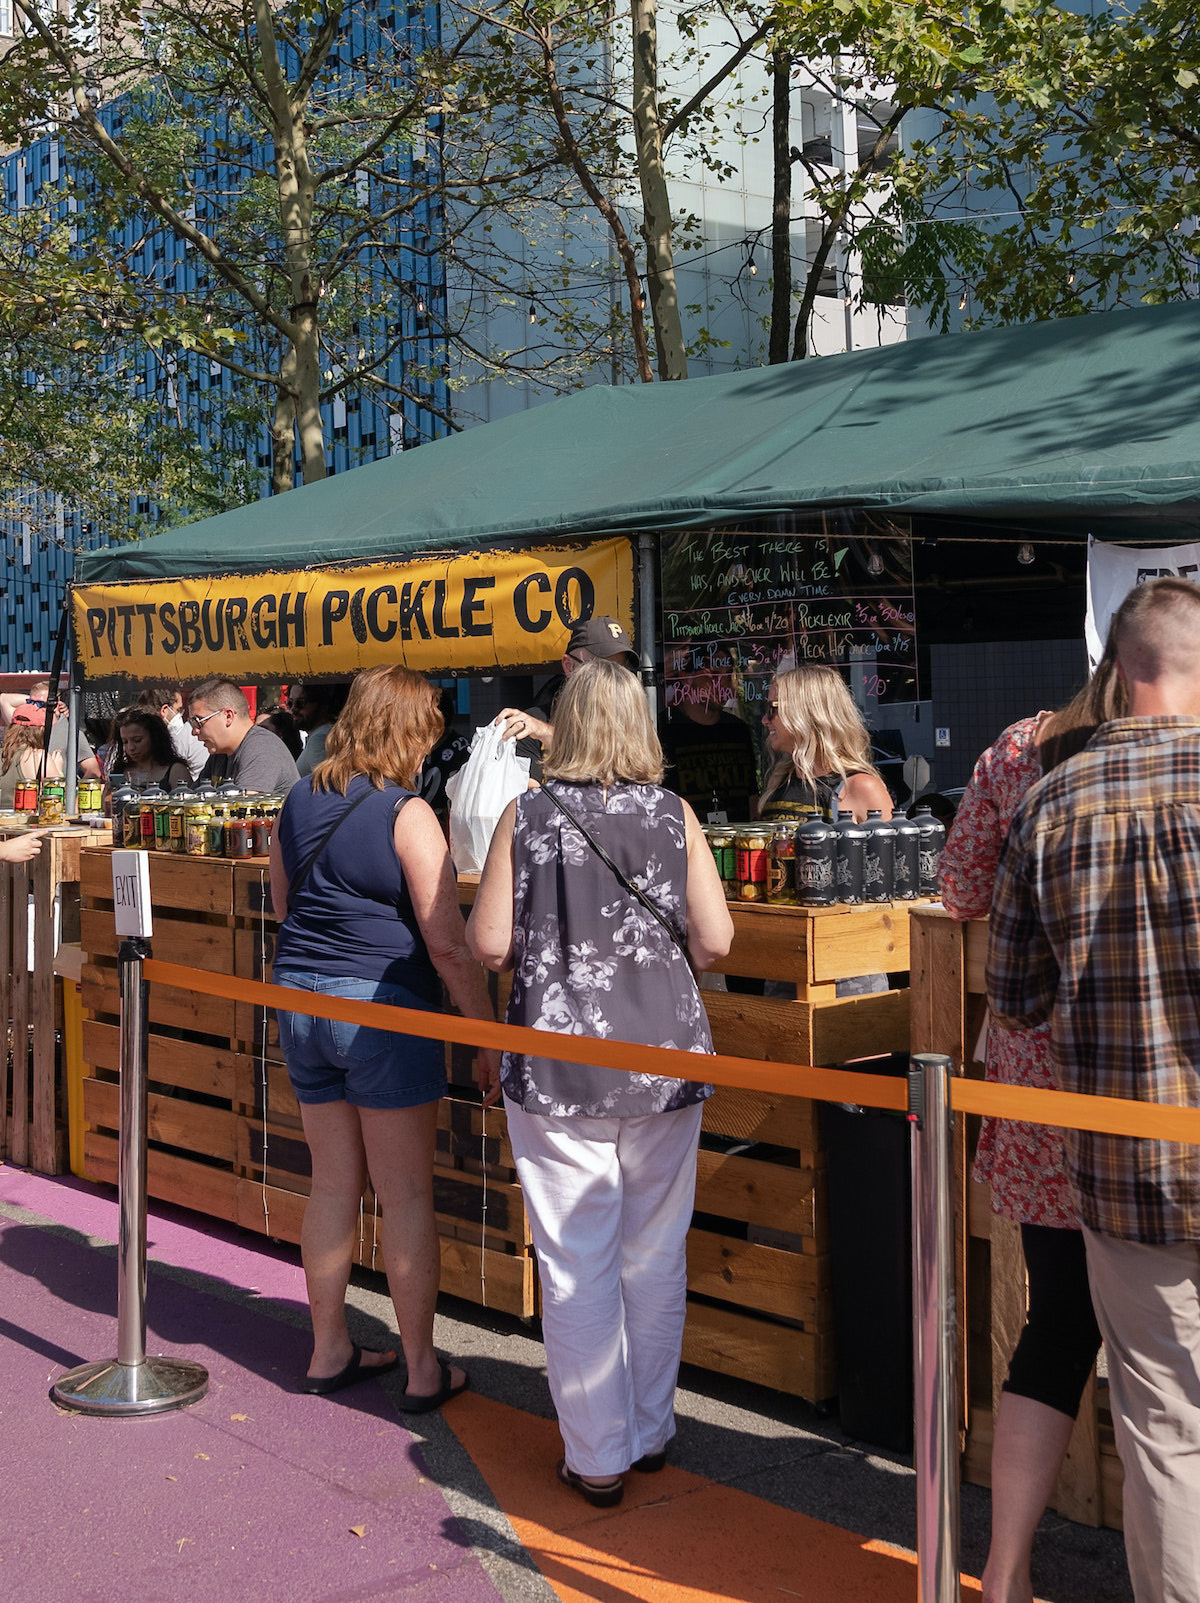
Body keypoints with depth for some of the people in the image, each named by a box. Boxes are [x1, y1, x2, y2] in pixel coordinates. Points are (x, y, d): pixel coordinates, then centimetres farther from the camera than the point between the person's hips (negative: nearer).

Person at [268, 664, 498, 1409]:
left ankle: (330, 1352, 25)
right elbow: (449, 943, -16)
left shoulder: (299, 802, 7)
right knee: (407, 1193, 3)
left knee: (335, 1182, 15)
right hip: (382, 1007, -6)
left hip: (300, 1000, 6)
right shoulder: (407, 815, -14)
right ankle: (423, 1369, 11)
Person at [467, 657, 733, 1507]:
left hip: (558, 1068, -2)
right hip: (665, 1056, 2)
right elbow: (715, 941, -4)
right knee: (655, 1255, 15)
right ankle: (652, 1431, 28)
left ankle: (597, 1457, 13)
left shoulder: (526, 816, -4)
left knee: (577, 1263, 6)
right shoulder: (674, 815, -1)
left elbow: (490, 943, -6)